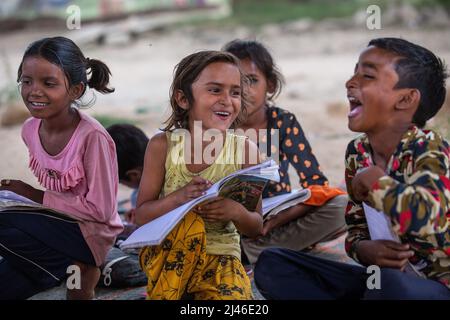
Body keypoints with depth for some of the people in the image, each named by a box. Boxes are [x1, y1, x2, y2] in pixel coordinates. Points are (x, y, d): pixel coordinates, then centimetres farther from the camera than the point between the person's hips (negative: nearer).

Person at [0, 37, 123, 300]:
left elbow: (100, 210, -19)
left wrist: (38, 197, -17)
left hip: (89, 232, -7)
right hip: (50, 225, 7)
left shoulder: (92, 137, -22)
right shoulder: (30, 129, 0)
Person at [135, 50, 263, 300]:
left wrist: (237, 213, -24)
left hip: (221, 255, 0)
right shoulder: (163, 146, -8)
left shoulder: (245, 151, -7)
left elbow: (256, 228, -1)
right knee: (189, 222, -32)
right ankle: (163, 294, -13)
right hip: (166, 254, 0)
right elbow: (142, 215, -8)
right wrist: (179, 197, -27)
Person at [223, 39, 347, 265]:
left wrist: (275, 221, -25)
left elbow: (316, 183, -10)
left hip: (279, 222, 1)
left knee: (338, 206, -24)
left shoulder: (283, 123, -5)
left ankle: (257, 251, -20)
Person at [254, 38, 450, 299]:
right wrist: (364, 249, -14)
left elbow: (422, 218, -39)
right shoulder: (358, 152, 4)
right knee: (272, 264, 0)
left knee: (392, 284, -42)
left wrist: (373, 180, -21)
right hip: (384, 276, 7)